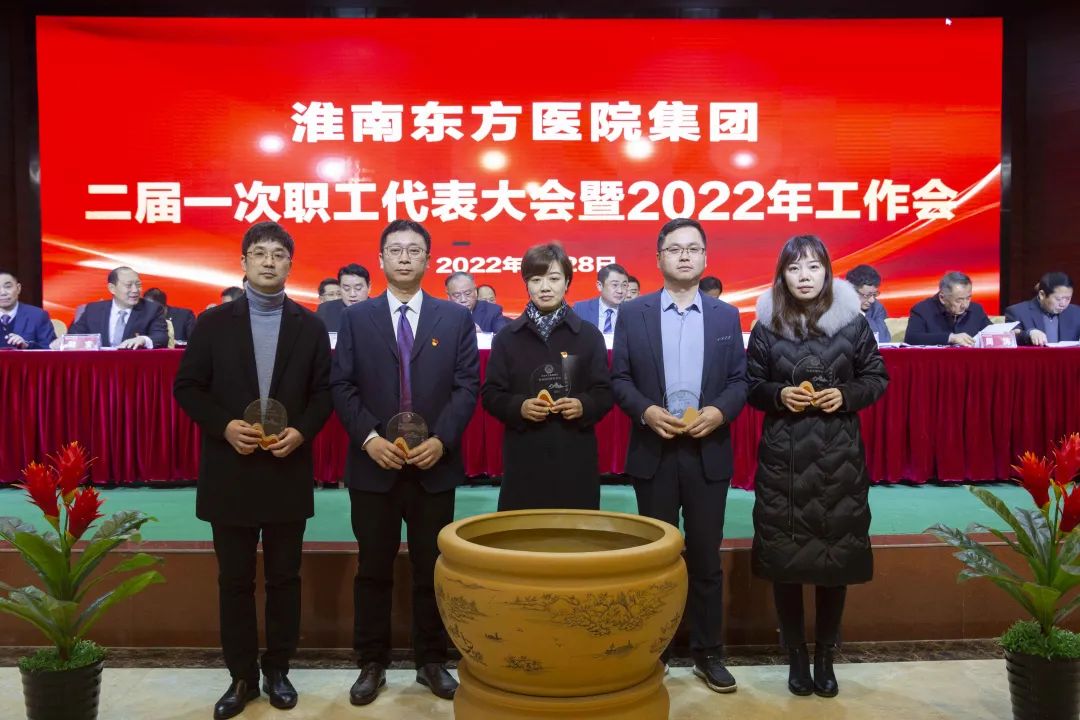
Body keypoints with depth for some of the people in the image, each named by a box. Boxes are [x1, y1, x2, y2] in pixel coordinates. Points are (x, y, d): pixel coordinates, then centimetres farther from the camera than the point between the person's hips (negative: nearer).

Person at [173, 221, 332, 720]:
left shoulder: (310, 326, 4)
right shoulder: (213, 322, 3)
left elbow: (324, 391, 4)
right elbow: (187, 387, 1)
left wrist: (301, 431, -13)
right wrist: (224, 426, -13)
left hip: (288, 469, 0)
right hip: (230, 470, 0)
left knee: (284, 577, 9)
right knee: (234, 579, 8)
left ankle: (277, 670, 24)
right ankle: (242, 675, 21)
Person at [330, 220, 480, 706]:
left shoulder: (456, 317, 5)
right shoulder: (356, 317, 6)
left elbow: (467, 386, 0)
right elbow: (342, 386, 1)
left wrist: (441, 440, -13)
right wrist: (369, 438, -13)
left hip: (435, 464, 0)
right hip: (373, 464, 0)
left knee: (433, 569, 9)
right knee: (373, 569, 9)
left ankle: (431, 662, 24)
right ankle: (372, 664, 23)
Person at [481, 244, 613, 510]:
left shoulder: (589, 335, 6)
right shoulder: (507, 337, 6)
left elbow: (605, 393, 6)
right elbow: (490, 394, 5)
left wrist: (584, 406, -15)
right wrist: (518, 406, -15)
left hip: (575, 456, 0)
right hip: (524, 457, 0)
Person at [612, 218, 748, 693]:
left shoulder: (726, 315, 7)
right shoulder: (634, 313, 3)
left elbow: (740, 379, 5)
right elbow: (618, 378, 1)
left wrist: (720, 411, -13)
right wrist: (647, 411, -15)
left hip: (708, 452, 1)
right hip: (654, 451, -1)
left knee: (706, 557, 8)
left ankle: (708, 653, 22)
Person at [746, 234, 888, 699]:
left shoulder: (852, 322, 1)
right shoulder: (767, 325, 1)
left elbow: (877, 378, 7)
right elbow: (751, 386, 6)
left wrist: (846, 395, -11)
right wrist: (779, 395, -13)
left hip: (838, 455, 0)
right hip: (782, 455, 0)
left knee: (836, 556, 5)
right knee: (783, 557, 3)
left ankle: (825, 656, 23)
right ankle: (796, 656, 20)